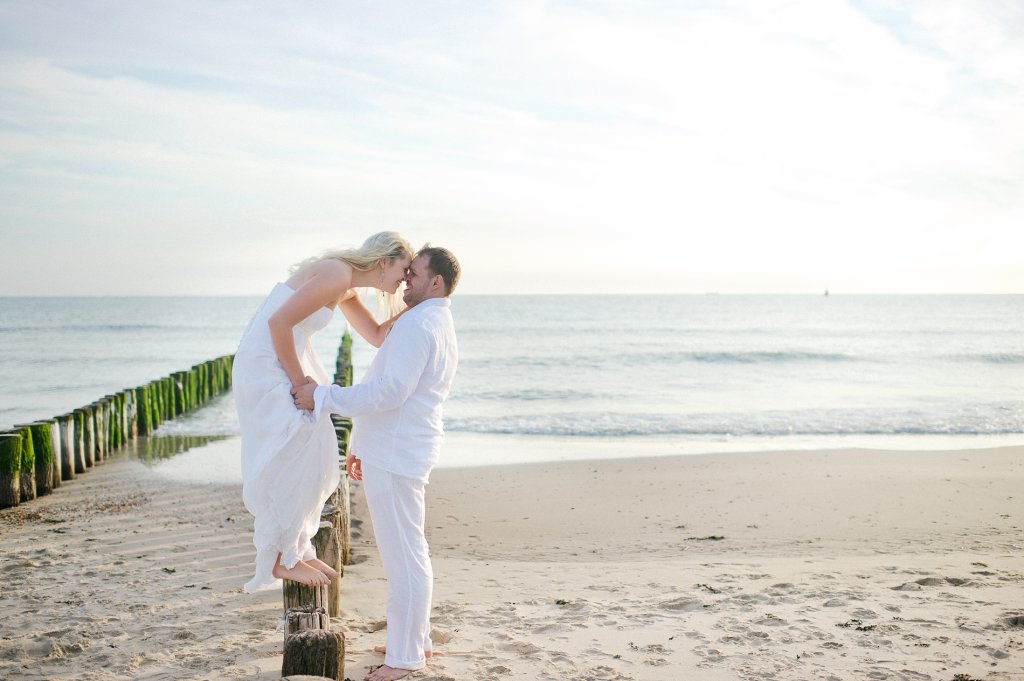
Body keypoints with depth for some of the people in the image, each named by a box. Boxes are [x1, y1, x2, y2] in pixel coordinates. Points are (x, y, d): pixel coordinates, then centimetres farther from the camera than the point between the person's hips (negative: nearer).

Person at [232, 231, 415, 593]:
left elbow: (377, 335, 19)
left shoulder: (346, 288, 12)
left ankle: (296, 550, 20)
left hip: (286, 364, 10)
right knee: (293, 459, -8)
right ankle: (281, 559, 4)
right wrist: (299, 381, -15)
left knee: (313, 458, 11)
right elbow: (279, 322, -24)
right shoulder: (338, 275, -18)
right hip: (264, 365, -10)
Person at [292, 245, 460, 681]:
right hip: (392, 451, 11)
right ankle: (415, 639, 29)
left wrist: (322, 397, -19)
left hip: (395, 456, -11)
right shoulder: (438, 325, 18)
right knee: (403, 550, 18)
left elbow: (389, 392, -25)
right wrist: (362, 445, 25)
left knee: (403, 555, -4)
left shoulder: (418, 325, -16)